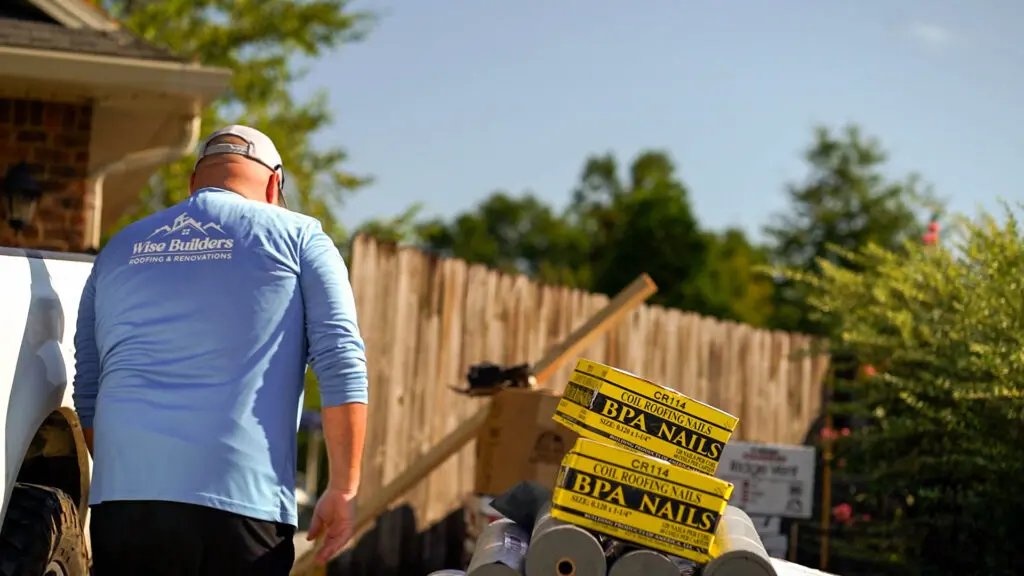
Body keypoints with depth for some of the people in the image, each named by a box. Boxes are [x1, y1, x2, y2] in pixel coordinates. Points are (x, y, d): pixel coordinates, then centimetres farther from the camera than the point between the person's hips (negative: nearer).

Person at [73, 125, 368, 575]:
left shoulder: (120, 248, 20)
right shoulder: (298, 238, 7)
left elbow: (87, 392, 22)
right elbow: (342, 365, -2)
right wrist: (343, 488, 1)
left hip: (120, 502, 4)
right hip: (241, 504, -3)